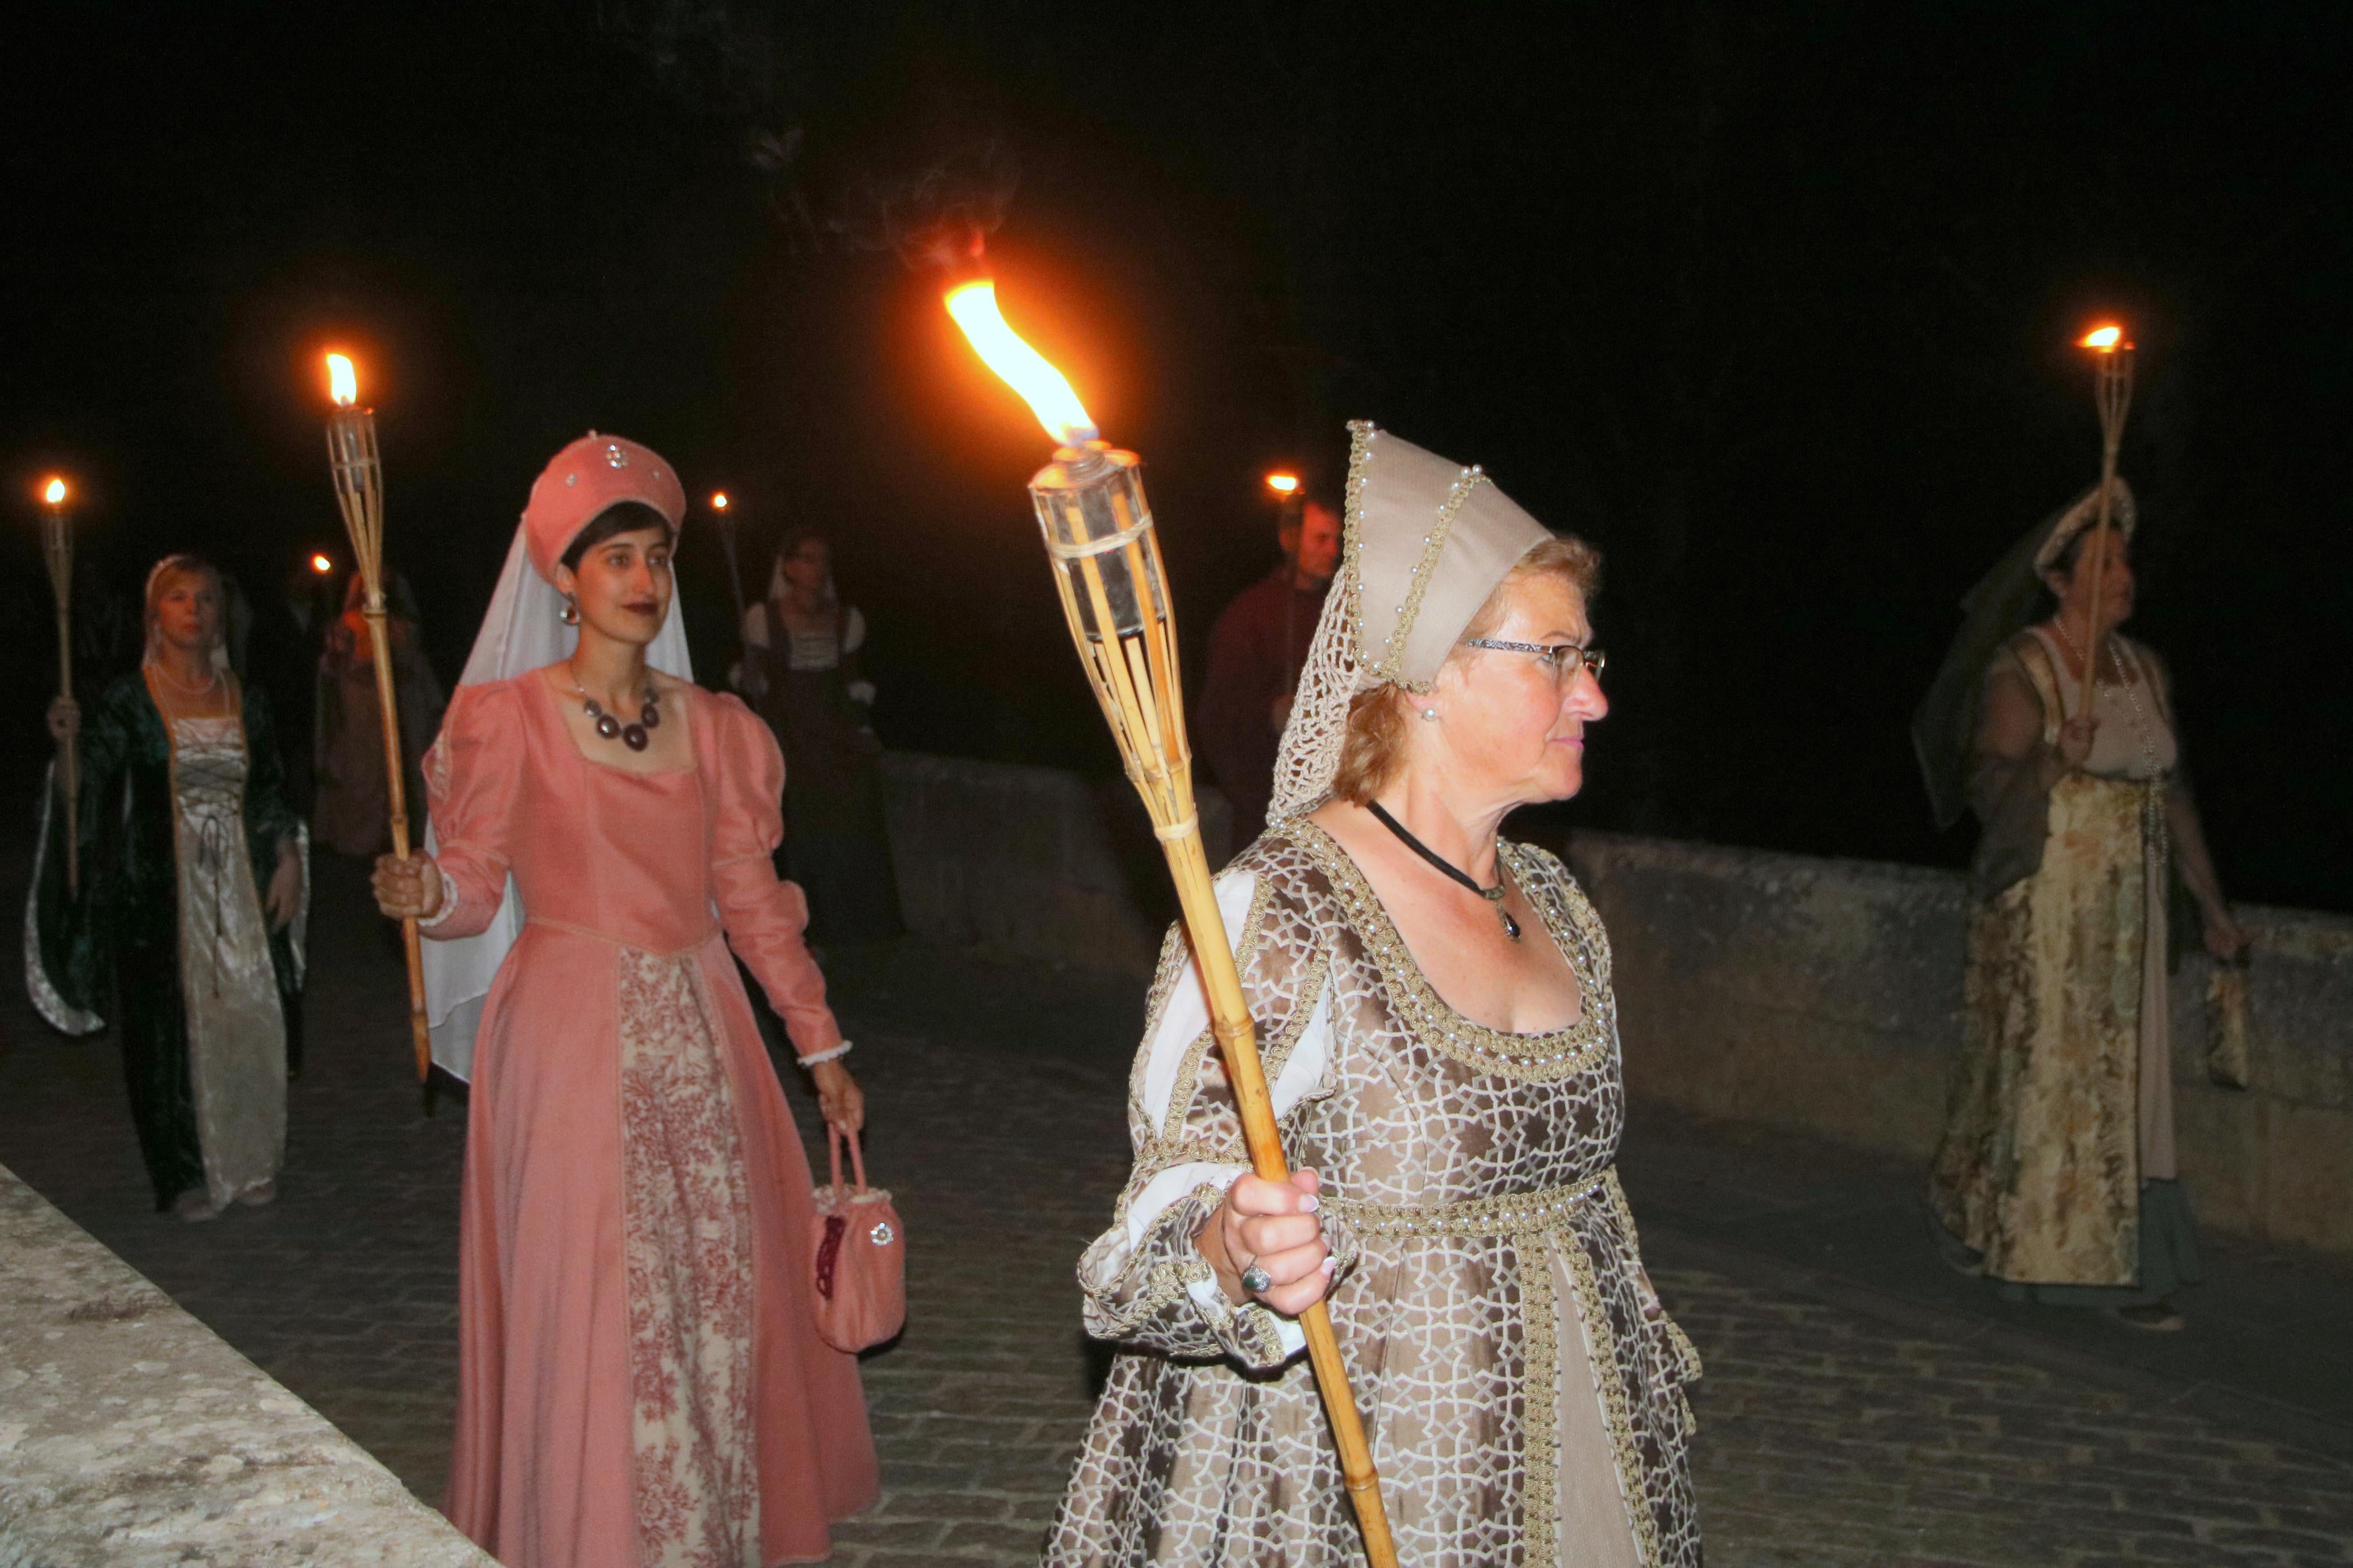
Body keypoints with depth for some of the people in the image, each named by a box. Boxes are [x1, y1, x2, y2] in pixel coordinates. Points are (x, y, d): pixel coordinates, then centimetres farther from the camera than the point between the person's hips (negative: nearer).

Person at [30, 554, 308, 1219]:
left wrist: (289, 859, 2)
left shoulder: (245, 701, 9)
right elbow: (96, 787, -7)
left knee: (249, 1019, 3)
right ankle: (187, 1175, 12)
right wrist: (73, 741, -24)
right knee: (173, 1024, 0)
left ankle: (249, 1160, 18)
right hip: (161, 886, -3)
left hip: (240, 886, 3)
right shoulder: (128, 701, -1)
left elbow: (271, 791, 12)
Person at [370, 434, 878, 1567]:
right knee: (598, 1299, -3)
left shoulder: (712, 727, 9)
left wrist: (821, 1047, 11)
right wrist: (428, 895, -27)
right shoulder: (509, 720, -3)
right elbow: (476, 883, -3)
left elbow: (750, 896, 11)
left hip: (702, 1036, 4)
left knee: (723, 1281, 8)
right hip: (575, 1036, -4)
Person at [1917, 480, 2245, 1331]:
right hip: (2042, 901, -6)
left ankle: (2121, 1266, 11)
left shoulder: (2147, 670, 11)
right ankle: (1981, 1224, 13)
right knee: (2039, 1065, -3)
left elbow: (2172, 792, 16)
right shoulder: (2020, 670, -8)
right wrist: (2050, 759, -34)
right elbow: (1989, 790, -14)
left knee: (2125, 1075, 5)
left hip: (2124, 908, 6)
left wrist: (2212, 906, 17)